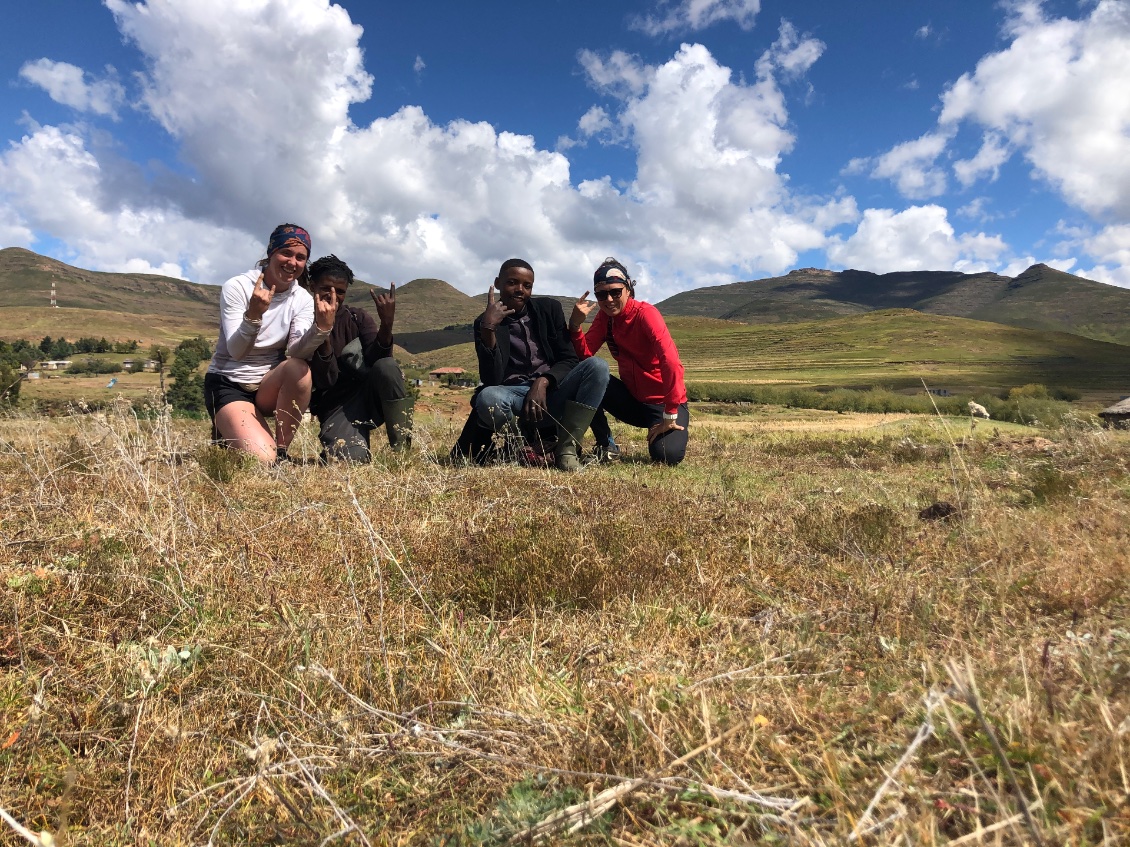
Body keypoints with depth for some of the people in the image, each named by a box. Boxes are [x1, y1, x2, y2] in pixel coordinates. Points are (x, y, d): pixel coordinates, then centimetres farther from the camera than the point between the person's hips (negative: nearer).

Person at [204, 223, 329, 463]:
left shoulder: (303, 299, -3)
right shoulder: (237, 287, -13)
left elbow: (297, 351, -19)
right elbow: (236, 352, -23)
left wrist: (322, 326, -38)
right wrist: (253, 315, -41)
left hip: (271, 386, 4)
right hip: (228, 383, -3)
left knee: (299, 368, -33)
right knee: (262, 459, -26)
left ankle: (281, 451, -14)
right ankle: (227, 433, 12)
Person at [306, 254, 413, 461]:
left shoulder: (358, 318, 5)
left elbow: (376, 360, -13)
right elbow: (325, 381, -17)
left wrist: (386, 324, -30)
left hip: (369, 396, 3)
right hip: (336, 406, -3)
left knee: (386, 365, -30)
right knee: (349, 457, -32)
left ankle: (402, 450, -21)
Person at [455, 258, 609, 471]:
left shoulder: (549, 308, 6)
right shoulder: (485, 321, 0)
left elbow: (569, 359, 2)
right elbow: (492, 380, -13)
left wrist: (543, 382, -17)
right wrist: (488, 328, -24)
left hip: (552, 391, 2)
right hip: (515, 396, -2)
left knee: (597, 366, -24)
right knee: (487, 398, -36)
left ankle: (566, 448, -21)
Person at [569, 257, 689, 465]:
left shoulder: (646, 313, -19)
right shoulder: (604, 317, 1)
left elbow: (671, 362, -29)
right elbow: (584, 355, -9)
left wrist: (670, 415, -29)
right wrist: (576, 323, -26)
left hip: (663, 402, -5)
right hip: (632, 398, 5)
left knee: (667, 455, -30)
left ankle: (676, 429, 8)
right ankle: (606, 445, -4)